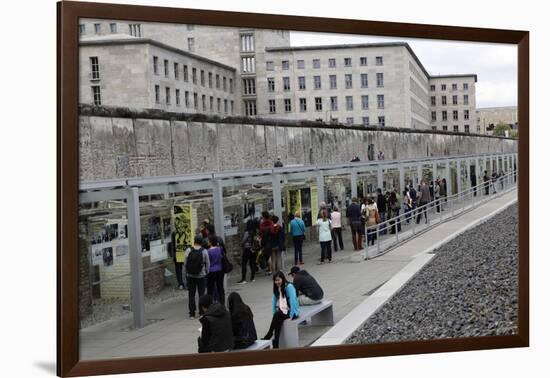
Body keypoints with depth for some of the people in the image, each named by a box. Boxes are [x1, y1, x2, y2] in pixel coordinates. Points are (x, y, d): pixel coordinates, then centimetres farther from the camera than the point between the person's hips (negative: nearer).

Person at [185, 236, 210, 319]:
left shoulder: (188, 250, -6)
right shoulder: (204, 251, -8)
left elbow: (185, 263, -3)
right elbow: (208, 264, -3)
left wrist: (186, 273, 10)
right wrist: (206, 273, 12)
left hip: (190, 276, 1)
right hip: (201, 276, -1)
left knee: (191, 295, 6)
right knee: (201, 294, 9)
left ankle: (192, 313, 7)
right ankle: (202, 312, 12)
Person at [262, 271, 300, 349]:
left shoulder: (289, 287, -14)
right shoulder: (276, 288, 8)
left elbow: (293, 301, -20)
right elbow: (274, 301, 6)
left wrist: (291, 316, -21)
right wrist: (274, 313, -6)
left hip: (292, 311, -5)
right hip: (282, 310, 5)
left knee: (278, 315, -31)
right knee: (278, 320, -28)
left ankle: (268, 336, -23)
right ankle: (275, 344, -32)